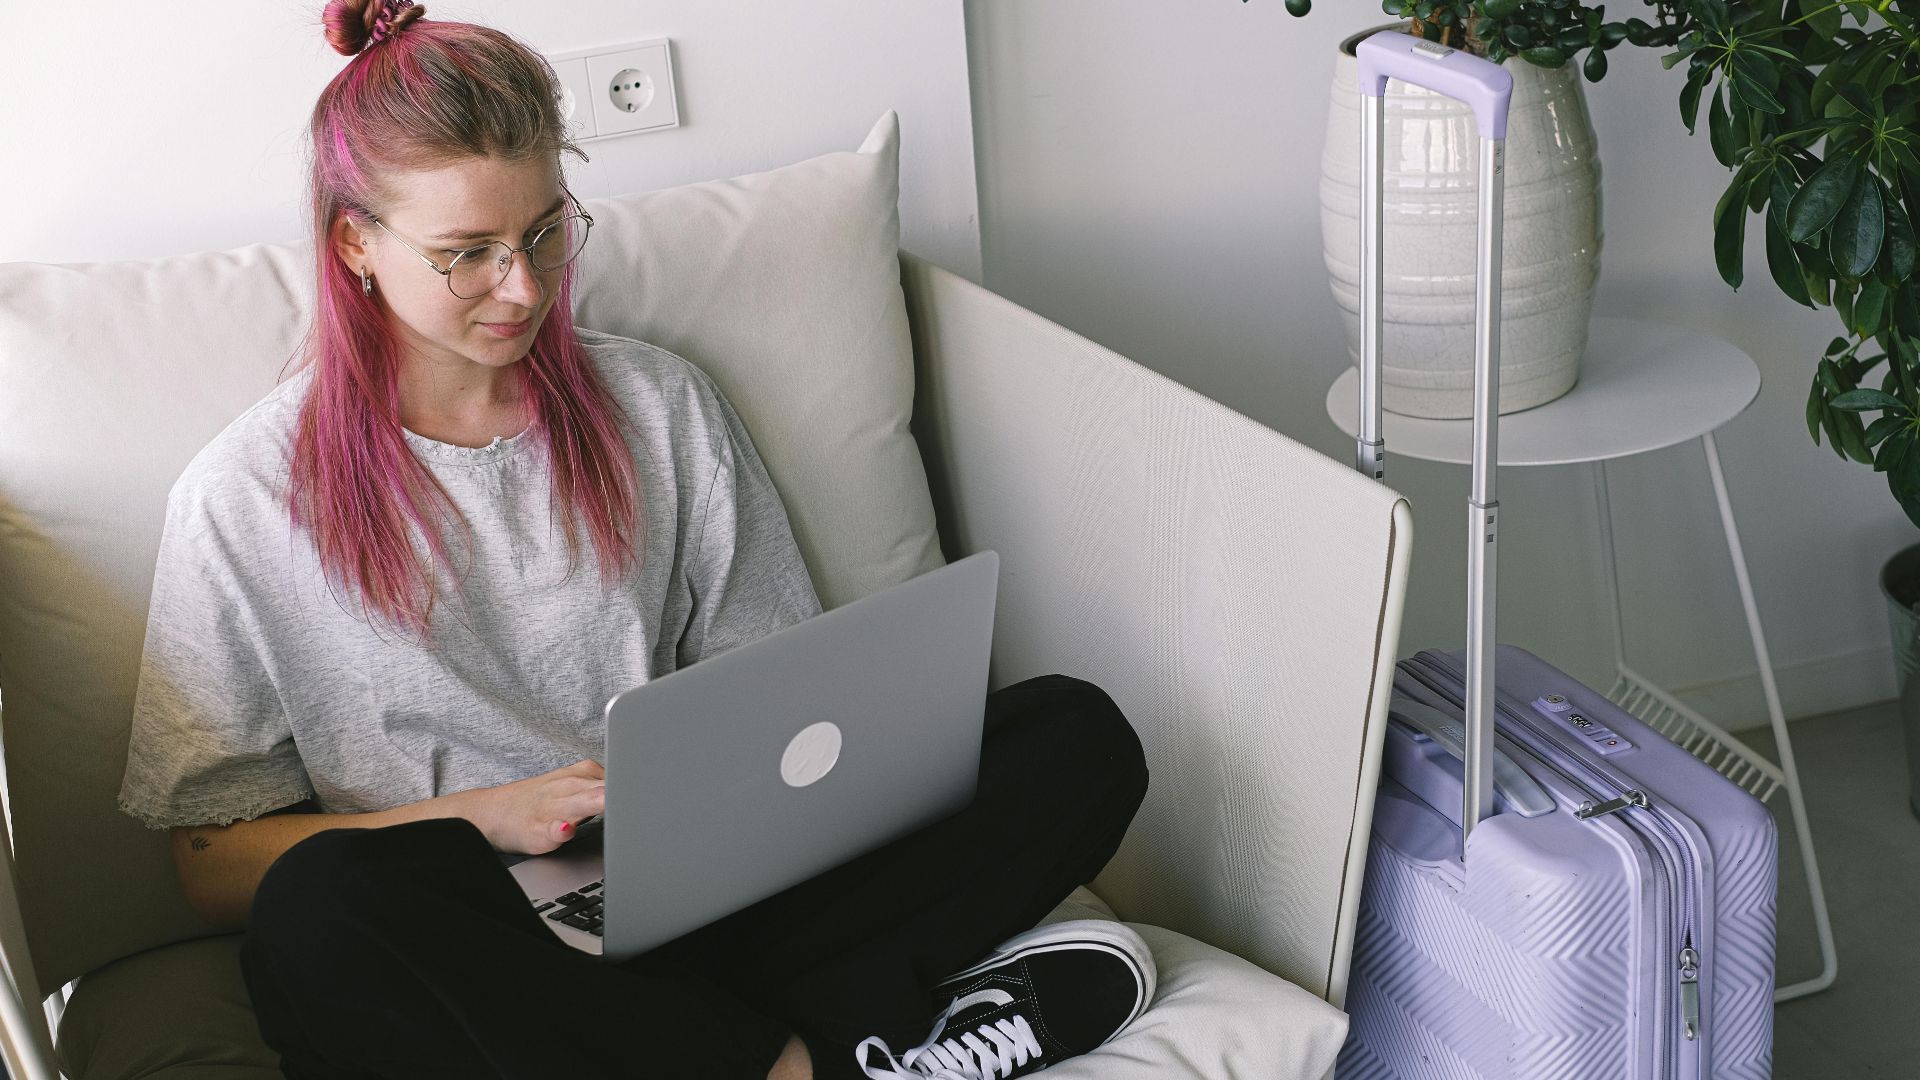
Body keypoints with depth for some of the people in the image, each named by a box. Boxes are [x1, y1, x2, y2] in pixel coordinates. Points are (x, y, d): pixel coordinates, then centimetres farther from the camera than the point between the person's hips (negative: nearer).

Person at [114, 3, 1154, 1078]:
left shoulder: (664, 405, 11)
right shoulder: (246, 495, 1)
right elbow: (214, 863, 0)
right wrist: (486, 818, -12)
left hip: (701, 907, 3)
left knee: (1078, 734, -14)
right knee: (322, 907, -39)